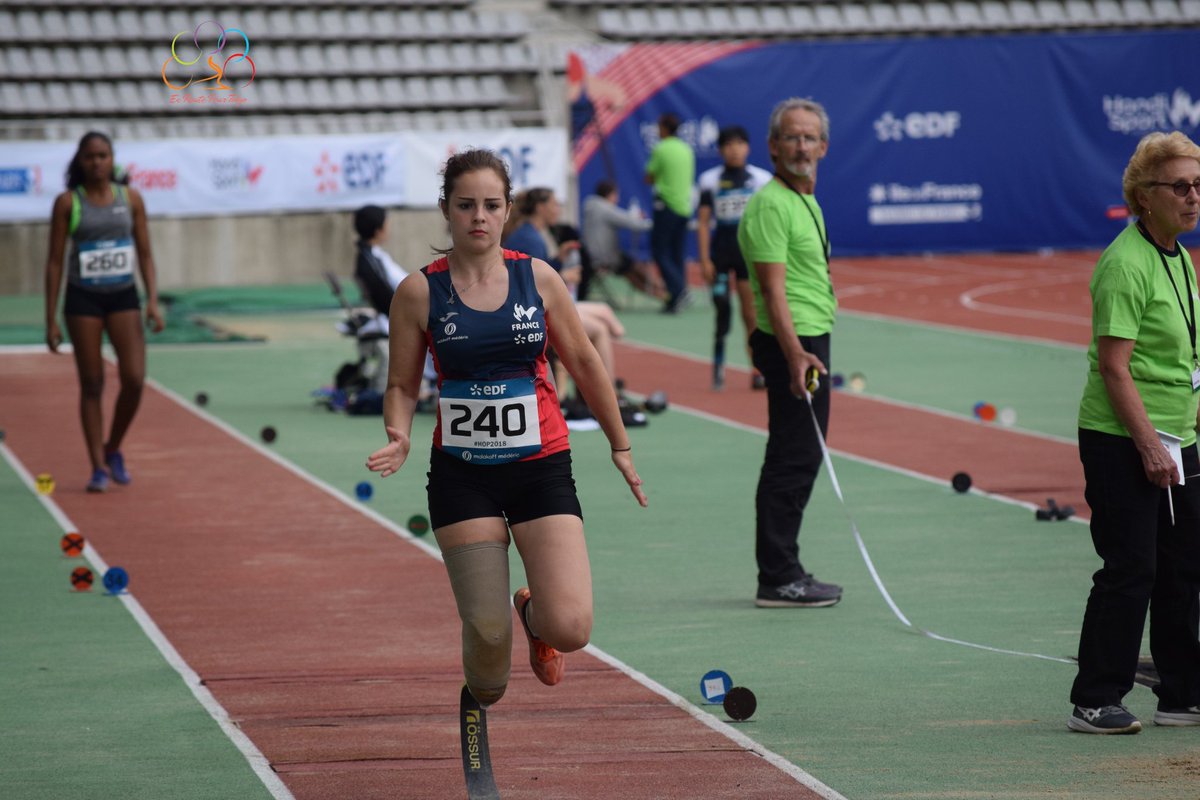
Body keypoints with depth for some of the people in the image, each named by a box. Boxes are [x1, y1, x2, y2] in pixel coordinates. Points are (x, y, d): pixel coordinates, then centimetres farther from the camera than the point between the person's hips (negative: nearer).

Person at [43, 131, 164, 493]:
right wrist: (51, 319, -4)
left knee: (134, 379, -10)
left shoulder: (130, 198, 3)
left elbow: (145, 253, 8)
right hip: (83, 299, -2)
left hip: (123, 296, 2)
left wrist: (153, 301, -3)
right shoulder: (68, 203, -3)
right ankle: (99, 467, 6)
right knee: (91, 385, -1)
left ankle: (113, 449, 14)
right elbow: (55, 261, -1)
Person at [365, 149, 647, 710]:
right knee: (487, 633, -6)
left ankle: (532, 612, 25)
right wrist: (399, 437, -15)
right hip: (461, 474, -1)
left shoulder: (538, 278, 1)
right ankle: (480, 699, 29)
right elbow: (402, 386, 5)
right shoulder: (420, 292, -3)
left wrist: (619, 445, 18)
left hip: (541, 467, 1)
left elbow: (583, 363, 12)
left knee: (570, 628, -13)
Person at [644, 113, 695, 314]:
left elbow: (650, 178, -3)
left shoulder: (661, 150, -9)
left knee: (659, 250, -2)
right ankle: (676, 299, 9)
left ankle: (678, 290, -20)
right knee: (677, 253, 11)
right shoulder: (687, 150, 10)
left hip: (666, 205, -7)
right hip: (685, 206, 7)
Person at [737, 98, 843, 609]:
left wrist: (807, 351, 20)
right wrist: (794, 354, -30)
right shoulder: (771, 204, -14)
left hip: (809, 342, 10)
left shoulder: (805, 201, 18)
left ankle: (784, 572, 18)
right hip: (792, 343, -10)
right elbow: (773, 287, -21)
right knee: (793, 461, -10)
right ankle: (778, 580, -8)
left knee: (801, 460, 12)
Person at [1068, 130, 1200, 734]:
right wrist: (1149, 444, -23)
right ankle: (1093, 702, 1)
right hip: (1121, 442, -9)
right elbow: (1114, 366, -20)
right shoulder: (1126, 264, -16)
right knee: (1130, 571, -7)